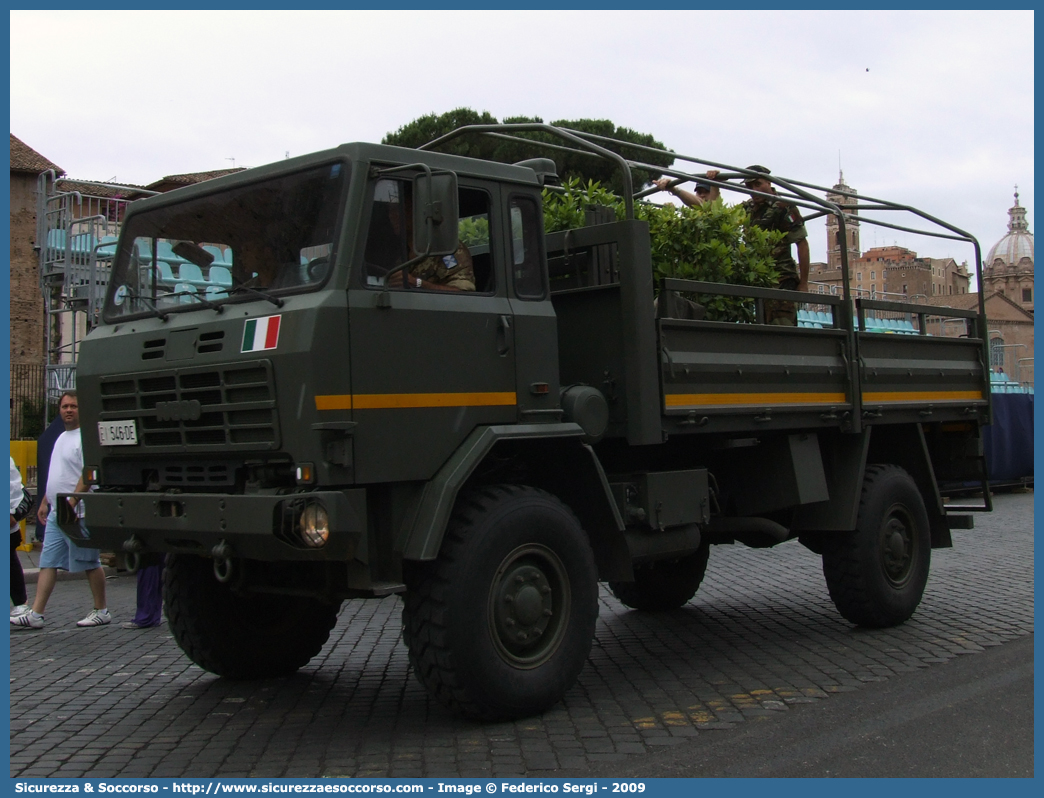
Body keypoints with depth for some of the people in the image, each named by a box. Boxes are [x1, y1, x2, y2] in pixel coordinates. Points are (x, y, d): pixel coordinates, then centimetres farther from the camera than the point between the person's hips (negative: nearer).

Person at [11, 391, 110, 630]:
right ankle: (35, 614, 3)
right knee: (48, 563, 4)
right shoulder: (61, 438, 19)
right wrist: (44, 502, 23)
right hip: (56, 513, 9)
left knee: (90, 564, -1)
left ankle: (101, 611, 9)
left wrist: (71, 503, -25)